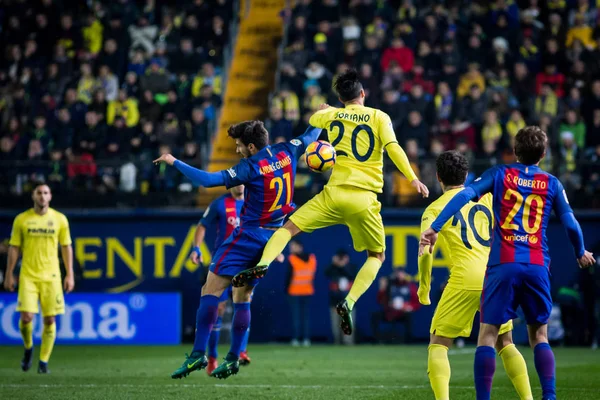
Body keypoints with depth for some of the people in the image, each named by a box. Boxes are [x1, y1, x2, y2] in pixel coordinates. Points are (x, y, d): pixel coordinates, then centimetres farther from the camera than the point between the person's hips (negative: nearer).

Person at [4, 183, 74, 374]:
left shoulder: (59, 219, 4)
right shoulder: (22, 219, 3)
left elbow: (66, 247, 9)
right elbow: (14, 248, 7)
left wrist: (69, 275, 3)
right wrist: (9, 274, 4)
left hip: (51, 277, 1)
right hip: (28, 276, -1)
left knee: (49, 320, -2)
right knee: (26, 317, -12)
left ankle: (44, 361, 10)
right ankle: (28, 348, 17)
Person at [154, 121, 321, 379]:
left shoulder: (251, 167, -15)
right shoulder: (286, 152, 2)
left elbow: (208, 180, -21)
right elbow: (310, 137, 21)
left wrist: (174, 162, -16)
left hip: (248, 235, -8)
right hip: (272, 238, 8)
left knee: (211, 288, -8)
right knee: (243, 296, 15)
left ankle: (198, 353, -17)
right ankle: (233, 359, 12)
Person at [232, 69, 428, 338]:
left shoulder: (332, 116, 11)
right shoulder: (379, 117, 3)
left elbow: (313, 119, 34)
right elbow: (393, 147, -12)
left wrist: (324, 110, 56)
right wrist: (412, 178, -14)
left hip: (334, 194, 1)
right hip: (364, 199, -1)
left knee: (289, 227, 12)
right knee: (377, 256, 15)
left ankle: (263, 265, -15)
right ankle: (349, 303, -6)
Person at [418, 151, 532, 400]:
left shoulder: (435, 209, 6)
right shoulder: (486, 197, 16)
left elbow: (426, 251, -5)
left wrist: (424, 288, 7)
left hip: (465, 280, -4)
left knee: (438, 344, 6)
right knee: (505, 343, 19)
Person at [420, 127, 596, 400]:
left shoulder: (499, 175, 8)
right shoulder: (552, 184, 10)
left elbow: (464, 196, -6)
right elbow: (570, 224, 12)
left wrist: (435, 227, -9)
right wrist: (581, 253, 31)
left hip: (503, 265, -2)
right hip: (538, 266, 2)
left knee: (488, 333, 1)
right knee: (539, 335, 14)